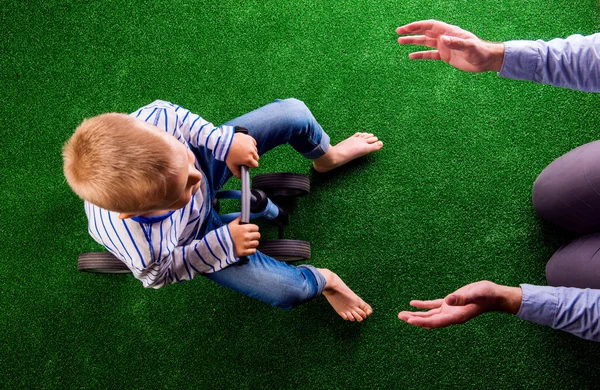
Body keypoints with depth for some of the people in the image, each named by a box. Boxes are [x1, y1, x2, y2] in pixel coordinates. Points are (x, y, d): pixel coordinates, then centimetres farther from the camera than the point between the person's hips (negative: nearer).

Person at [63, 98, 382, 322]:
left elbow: (178, 117, -14)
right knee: (290, 291, -10)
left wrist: (224, 141, -22)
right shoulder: (143, 252, -44)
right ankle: (322, 281, 30)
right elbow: (162, 274, -19)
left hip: (206, 158, 3)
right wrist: (223, 243, -20)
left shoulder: (149, 121, -40)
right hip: (197, 232, -3)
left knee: (294, 113, -4)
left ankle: (326, 157, 33)